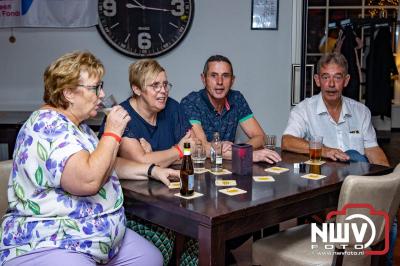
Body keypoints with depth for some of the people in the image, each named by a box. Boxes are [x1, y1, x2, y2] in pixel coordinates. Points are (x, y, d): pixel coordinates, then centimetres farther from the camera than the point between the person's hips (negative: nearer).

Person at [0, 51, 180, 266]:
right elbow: (88, 180, -32)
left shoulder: (77, 125, 12)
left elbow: (107, 165, 22)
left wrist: (152, 170, 11)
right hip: (46, 245, -10)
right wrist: (113, 133, -19)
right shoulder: (47, 124, -20)